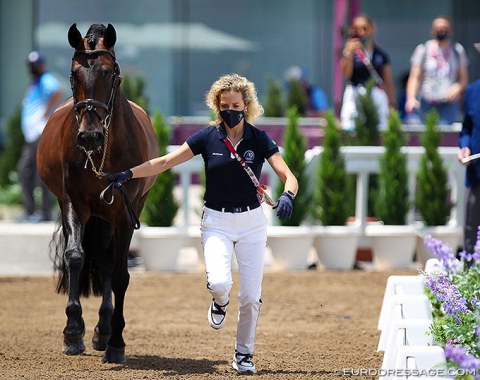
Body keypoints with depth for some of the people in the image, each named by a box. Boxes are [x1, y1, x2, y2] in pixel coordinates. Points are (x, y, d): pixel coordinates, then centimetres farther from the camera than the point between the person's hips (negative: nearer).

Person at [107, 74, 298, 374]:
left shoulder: (259, 139, -4)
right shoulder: (208, 138, -3)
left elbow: (288, 176, -13)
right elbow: (165, 161, -6)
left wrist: (287, 196, -35)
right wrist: (127, 174, -17)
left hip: (251, 222, 0)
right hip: (216, 222, 0)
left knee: (251, 296, -2)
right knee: (219, 282, -24)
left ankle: (244, 354, 18)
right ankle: (220, 302, 15)